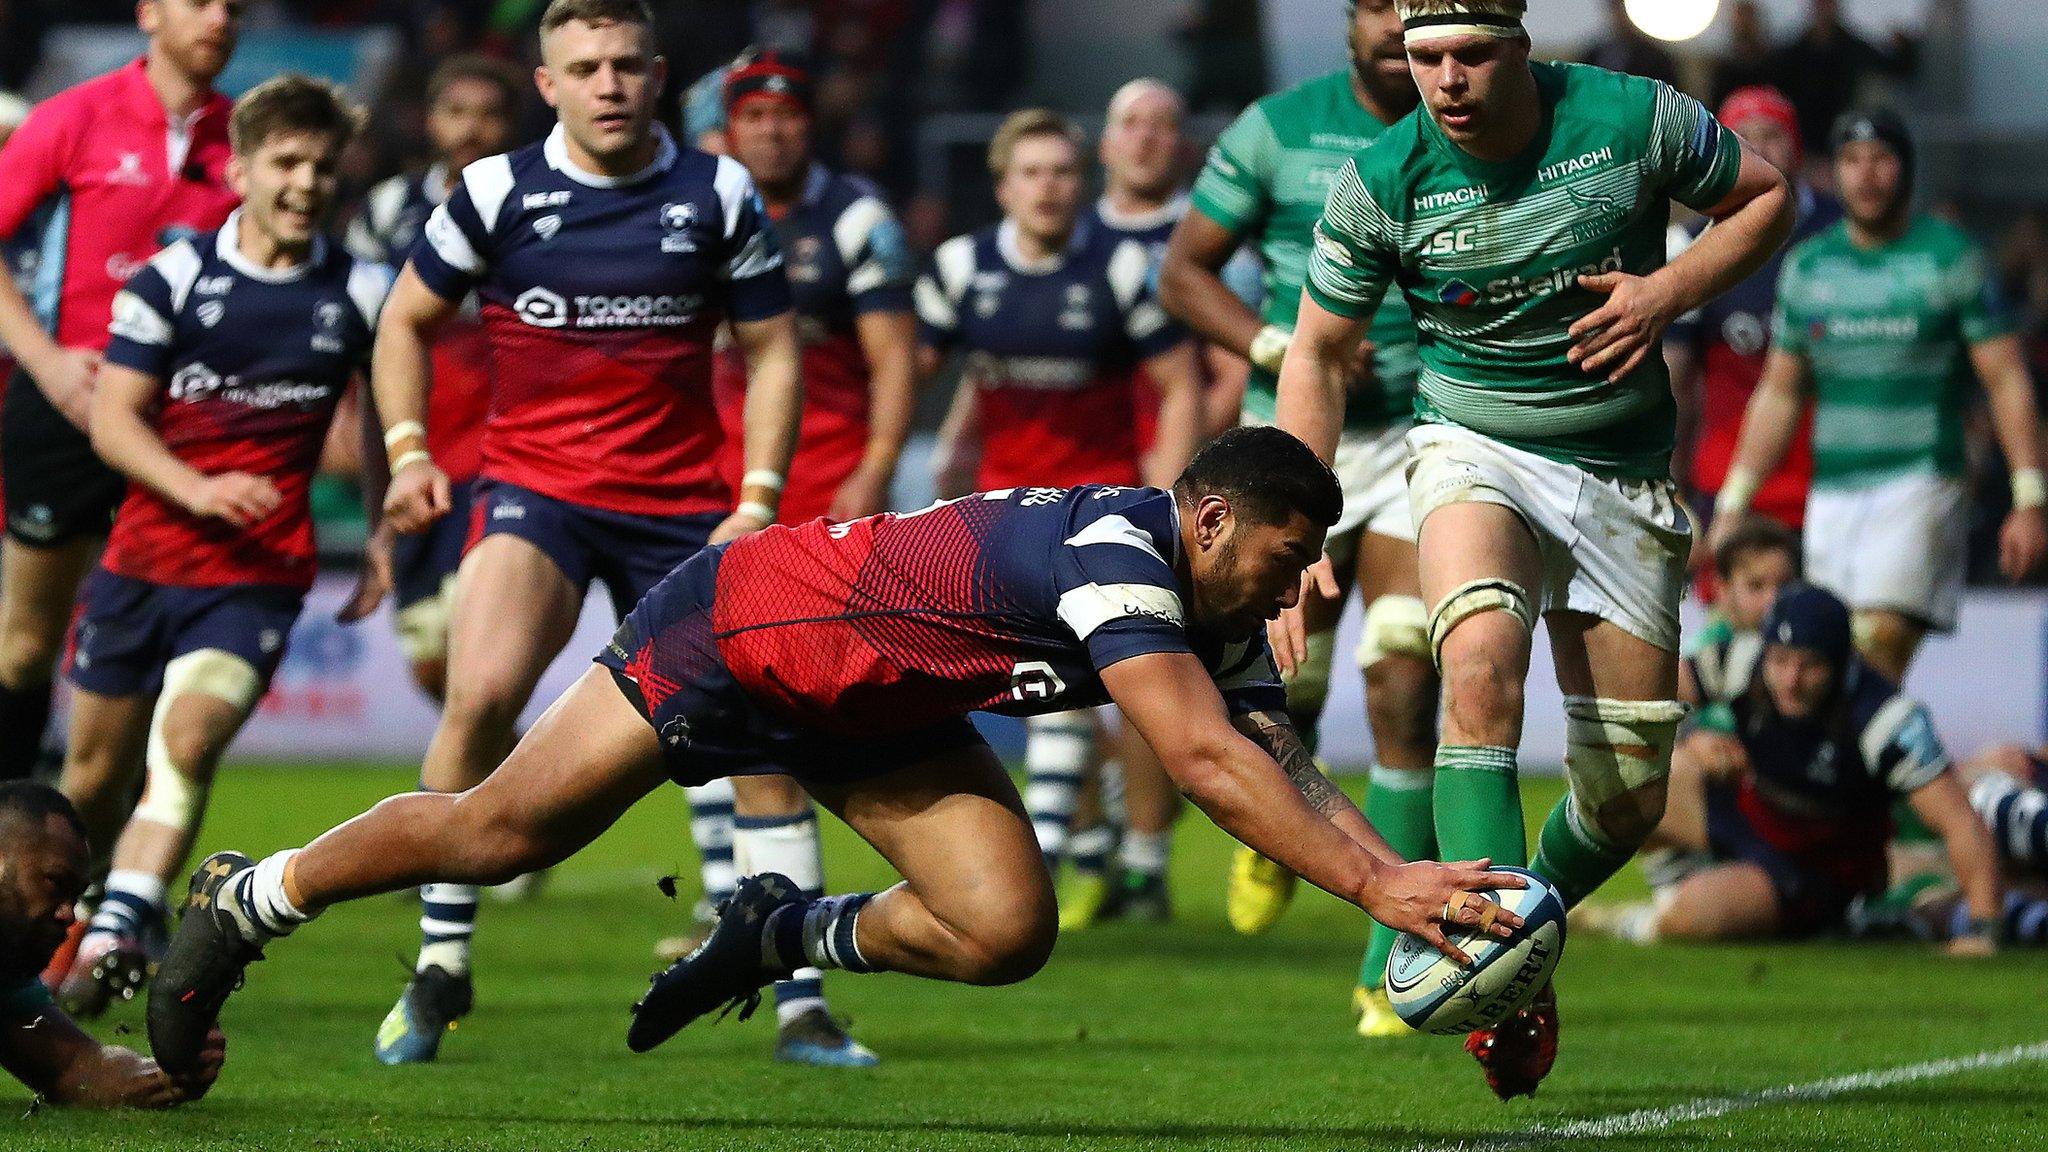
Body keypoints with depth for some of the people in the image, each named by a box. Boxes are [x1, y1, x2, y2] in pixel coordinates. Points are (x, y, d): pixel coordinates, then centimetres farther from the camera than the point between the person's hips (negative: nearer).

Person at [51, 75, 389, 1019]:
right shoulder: (172, 279, -3)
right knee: (95, 776, 9)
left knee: (189, 741, -24)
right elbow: (112, 419, -5)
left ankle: (120, 933, -31)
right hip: (143, 558, 1)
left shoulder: (362, 295, 2)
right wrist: (195, 488, -21)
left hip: (259, 576, -1)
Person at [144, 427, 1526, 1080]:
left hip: (870, 710, 8)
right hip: (736, 629, -8)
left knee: (1005, 930, -11)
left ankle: (785, 937, 17)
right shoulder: (1115, 551, -34)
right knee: (495, 834, 2)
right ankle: (248, 901, 26)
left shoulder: (1218, 617, -7)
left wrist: (1408, 872, -26)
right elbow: (1208, 760, -43)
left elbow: (1284, 763, -10)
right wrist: (1375, 884, -46)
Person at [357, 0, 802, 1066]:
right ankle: (441, 968, -11)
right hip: (534, 488, -2)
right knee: (481, 697, -25)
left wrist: (758, 500, -1)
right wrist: (406, 449, -1)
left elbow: (770, 347, 9)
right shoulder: (495, 191, 0)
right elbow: (407, 319, 12)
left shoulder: (720, 196, 2)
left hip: (680, 500, 2)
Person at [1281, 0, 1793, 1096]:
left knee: (1627, 799, 1)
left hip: (1623, 474, 2)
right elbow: (1319, 351, 1)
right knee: (1482, 666, -34)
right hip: (1476, 448, -1)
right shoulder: (1381, 181, -11)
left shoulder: (1633, 119, -12)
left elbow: (1766, 196, 5)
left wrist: (1671, 290, -13)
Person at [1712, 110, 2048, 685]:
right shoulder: (1808, 266, 13)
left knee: (1881, 640, -22)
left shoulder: (1951, 258, 0)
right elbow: (1779, 392, 20)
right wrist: (1733, 503, 15)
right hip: (1830, 494, 5)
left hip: (1921, 484, -5)